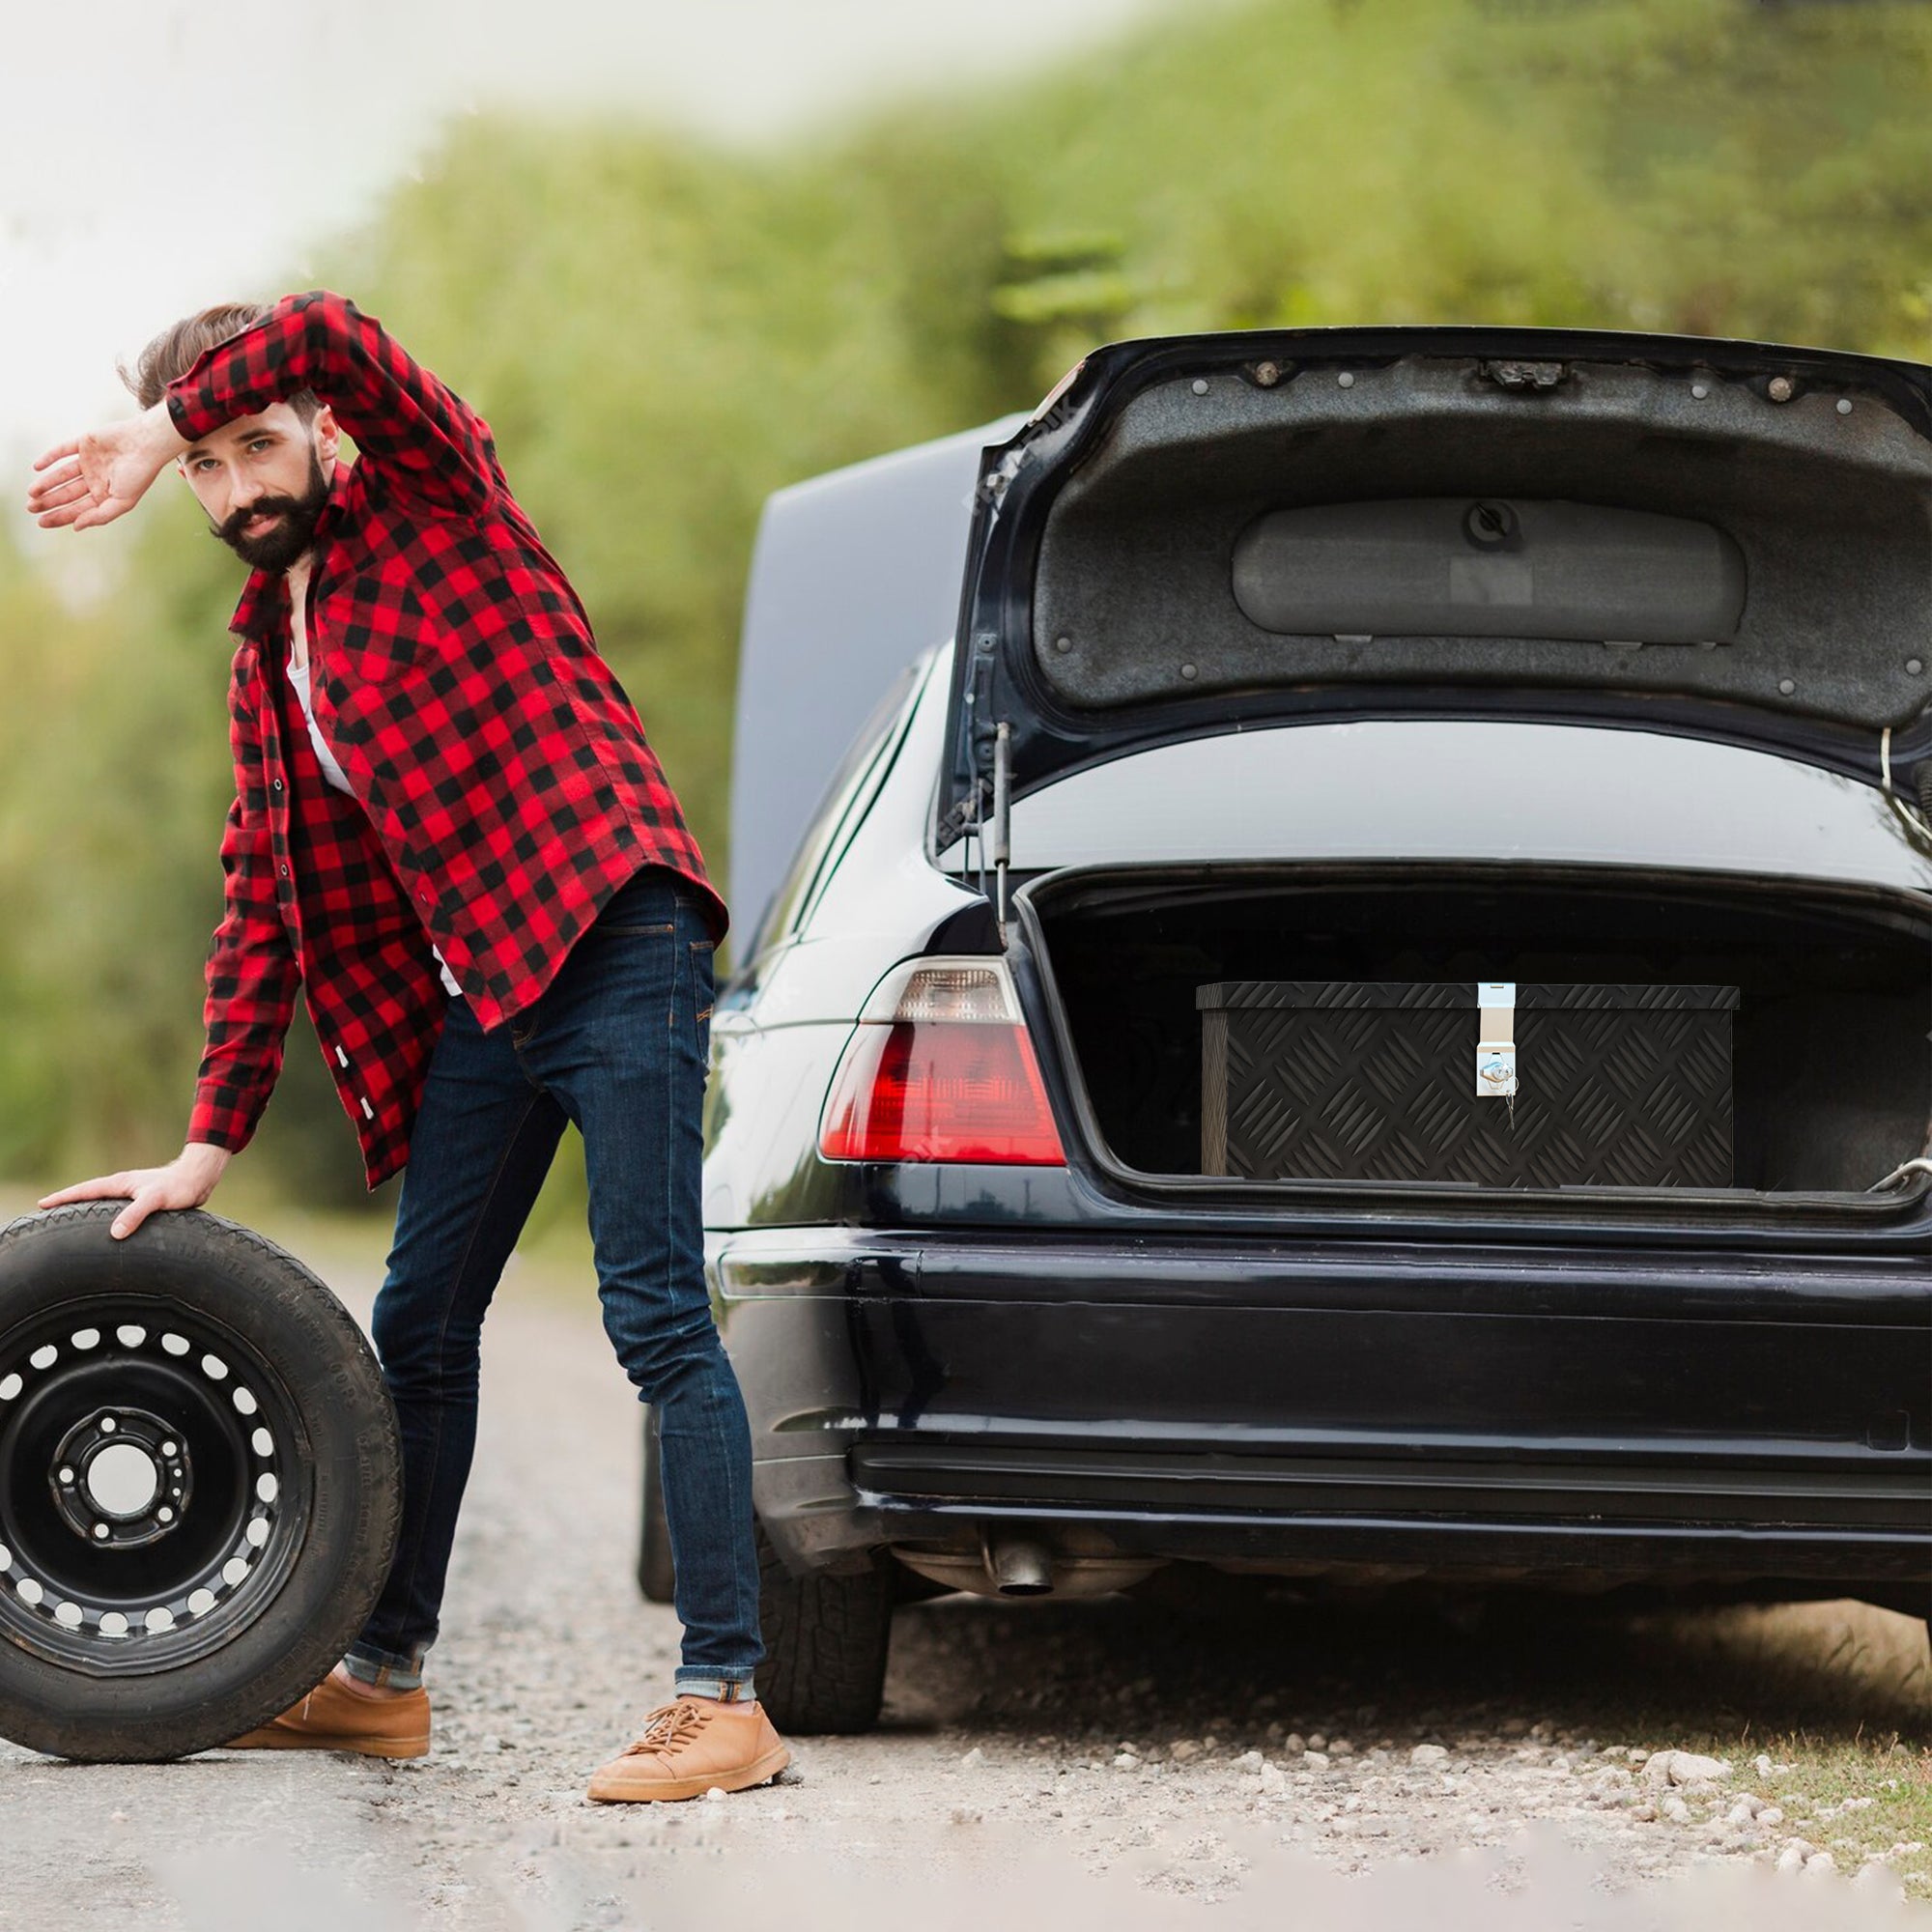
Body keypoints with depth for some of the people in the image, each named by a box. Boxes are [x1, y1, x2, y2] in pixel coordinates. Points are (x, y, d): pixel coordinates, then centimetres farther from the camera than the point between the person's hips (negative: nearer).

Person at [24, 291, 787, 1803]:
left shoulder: (435, 500, -2)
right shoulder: (269, 654, 18)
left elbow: (332, 336, -22)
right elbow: (265, 905, 20)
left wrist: (150, 435, -11)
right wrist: (212, 1142, 16)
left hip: (612, 938, -9)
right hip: (481, 987, 9)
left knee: (656, 1313, -13)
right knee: (420, 1326, 14)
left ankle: (728, 1700, -15)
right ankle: (386, 1677, 27)